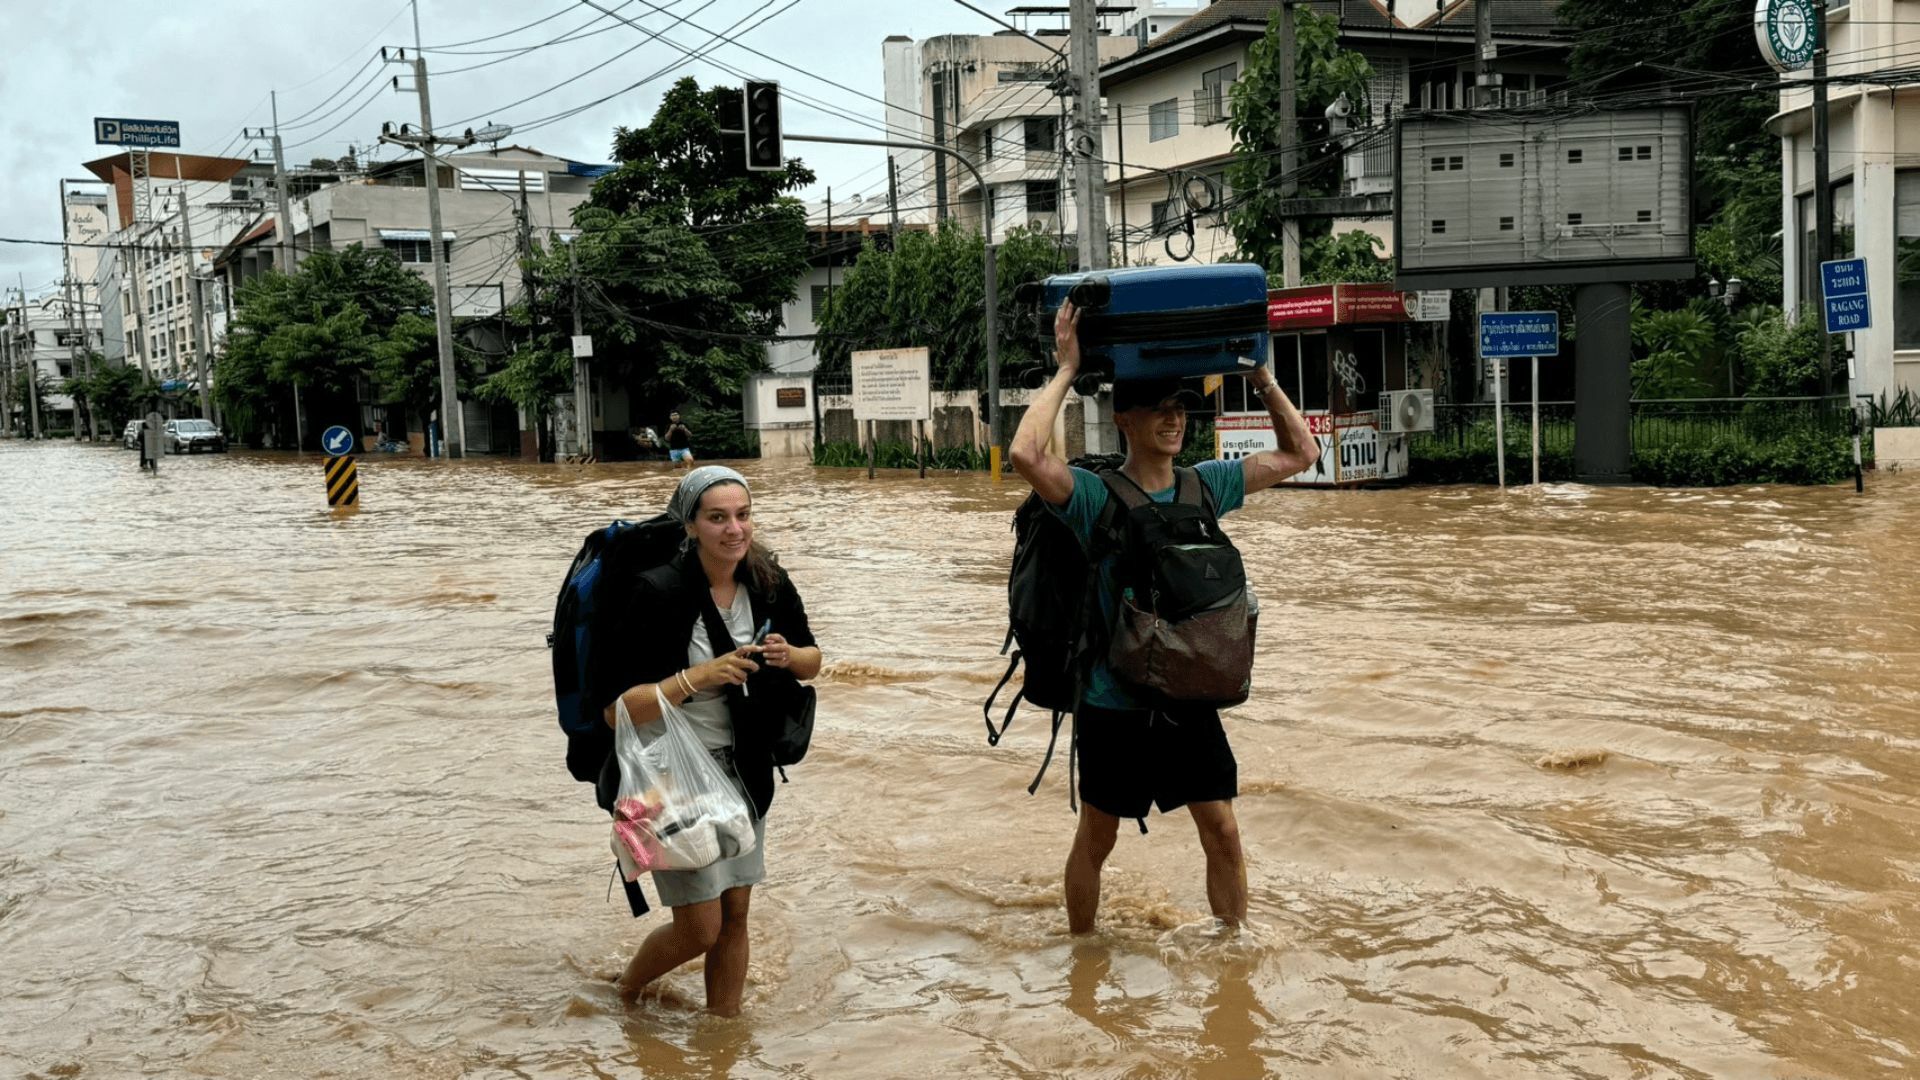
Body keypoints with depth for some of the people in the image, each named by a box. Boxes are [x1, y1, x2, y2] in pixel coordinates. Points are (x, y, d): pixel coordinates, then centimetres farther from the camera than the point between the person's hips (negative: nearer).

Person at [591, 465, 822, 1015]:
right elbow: (616, 708, -21)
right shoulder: (657, 593, -21)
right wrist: (699, 677, -30)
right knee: (700, 929, 1)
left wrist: (788, 655, -11)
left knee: (735, 916, 11)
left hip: (743, 773, 5)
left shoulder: (768, 584, -4)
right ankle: (627, 992, 31)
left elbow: (812, 661, 12)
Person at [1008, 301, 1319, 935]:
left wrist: (1260, 374, 0)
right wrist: (1066, 371, -25)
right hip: (1114, 703, -4)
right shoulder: (1094, 496, -14)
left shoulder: (1205, 486, 2)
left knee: (1222, 831, 7)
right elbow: (1026, 456, -33)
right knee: (1096, 839, 11)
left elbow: (1300, 453, 9)